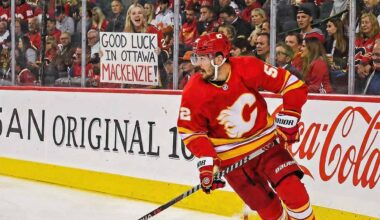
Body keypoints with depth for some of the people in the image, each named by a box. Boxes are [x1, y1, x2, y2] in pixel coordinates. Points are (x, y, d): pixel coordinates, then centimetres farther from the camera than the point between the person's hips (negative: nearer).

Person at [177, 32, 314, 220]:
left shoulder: (248, 68, -19)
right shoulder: (194, 91, -16)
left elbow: (291, 84, -11)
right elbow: (190, 131, -5)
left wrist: (288, 118, -14)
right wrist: (206, 160, -16)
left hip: (266, 142, 0)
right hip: (231, 157, 0)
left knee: (292, 190, -16)